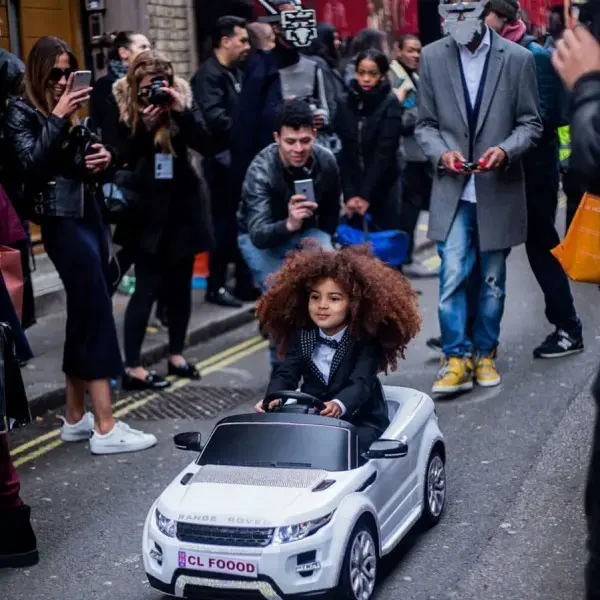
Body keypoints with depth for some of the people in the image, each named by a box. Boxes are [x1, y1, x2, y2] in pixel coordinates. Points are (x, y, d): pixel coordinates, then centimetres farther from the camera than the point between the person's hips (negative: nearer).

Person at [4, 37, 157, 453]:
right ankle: (105, 428, -8)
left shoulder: (75, 111, 15)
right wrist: (56, 118, -19)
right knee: (98, 315, -10)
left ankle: (76, 418, 18)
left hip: (91, 216, 7)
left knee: (83, 318, 9)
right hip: (63, 221, -7)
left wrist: (105, 160, -1)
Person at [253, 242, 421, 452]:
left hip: (361, 423, -4)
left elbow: (360, 384, -22)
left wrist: (339, 405, -46)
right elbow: (286, 374, -6)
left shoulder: (365, 341, -6)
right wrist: (272, 398, -31)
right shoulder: (301, 337, 8)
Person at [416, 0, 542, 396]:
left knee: (493, 279, 10)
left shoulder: (518, 58, -3)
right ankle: (457, 359, 0)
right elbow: (426, 123, 6)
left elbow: (531, 124, 2)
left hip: (499, 189, 0)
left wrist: (505, 149, -17)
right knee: (452, 275, -9)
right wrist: (441, 152, -13)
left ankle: (484, 354, 24)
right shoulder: (433, 57, 2)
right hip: (453, 189, 0)